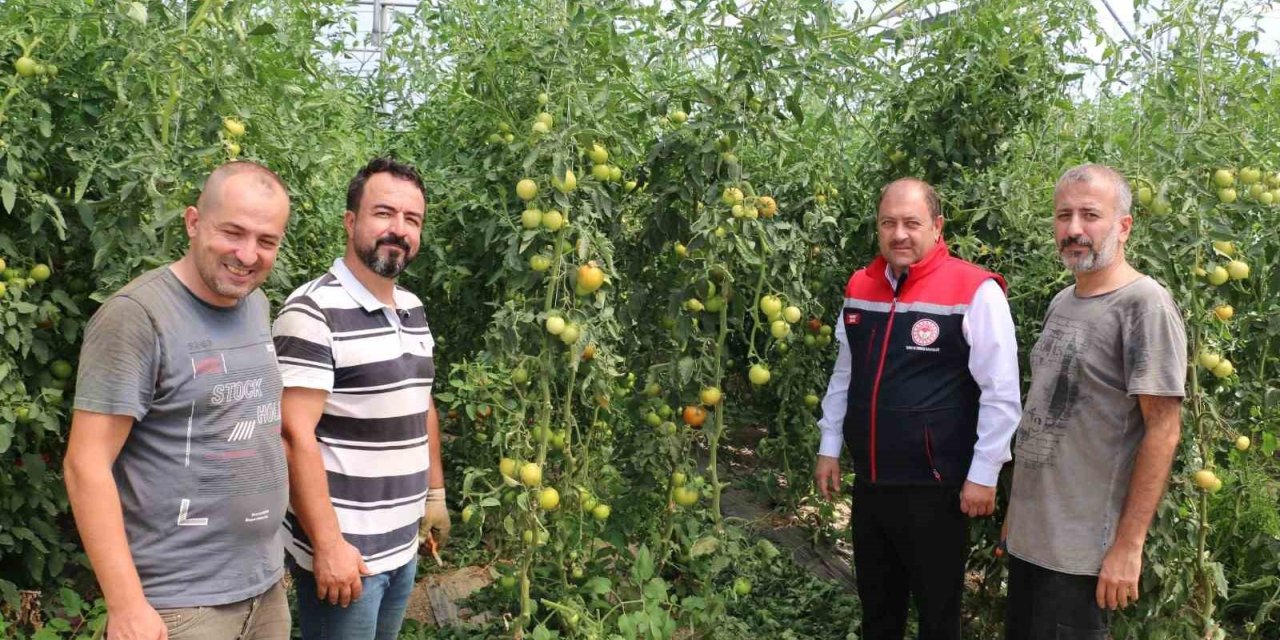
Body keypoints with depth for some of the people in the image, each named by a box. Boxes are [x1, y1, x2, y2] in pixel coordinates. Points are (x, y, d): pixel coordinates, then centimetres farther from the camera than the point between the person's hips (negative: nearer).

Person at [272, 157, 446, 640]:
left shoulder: (413, 310, 9)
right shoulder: (313, 311, -17)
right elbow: (296, 434, -21)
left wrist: (435, 492, 18)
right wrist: (327, 544, -22)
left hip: (403, 544, 8)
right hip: (344, 549, -8)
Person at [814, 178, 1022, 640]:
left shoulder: (975, 292, -14)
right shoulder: (859, 288, 6)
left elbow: (1001, 393, -12)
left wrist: (983, 475, -11)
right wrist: (829, 447, 15)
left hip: (936, 488, -5)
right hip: (869, 483, 6)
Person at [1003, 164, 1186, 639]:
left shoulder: (1145, 304, -13)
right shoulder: (1062, 302, 9)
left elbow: (1163, 430, -17)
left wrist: (1128, 544, -19)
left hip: (1083, 547, -7)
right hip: (1028, 532, 7)